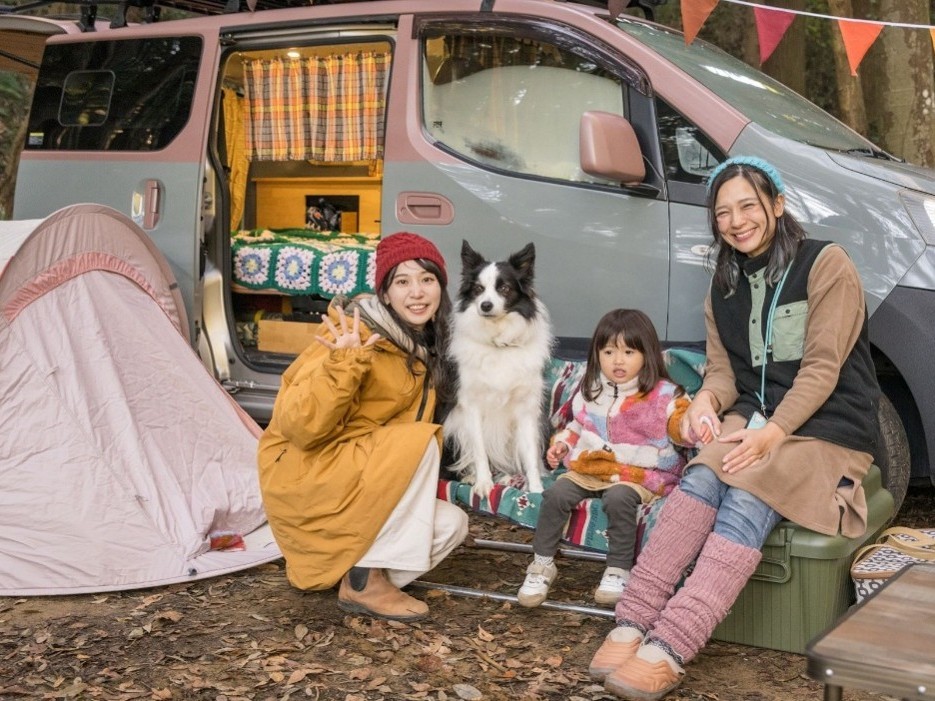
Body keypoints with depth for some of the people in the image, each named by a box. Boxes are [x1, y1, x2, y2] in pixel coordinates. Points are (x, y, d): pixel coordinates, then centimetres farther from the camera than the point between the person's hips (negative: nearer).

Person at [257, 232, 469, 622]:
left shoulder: (422, 348, 6)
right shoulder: (357, 333, -19)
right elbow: (299, 427, -26)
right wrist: (342, 365, -39)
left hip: (361, 486, 8)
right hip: (301, 478, -8)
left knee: (451, 524, -8)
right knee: (419, 445, -25)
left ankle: (334, 568, 3)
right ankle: (363, 581, -16)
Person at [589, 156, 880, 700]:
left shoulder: (826, 265, -7)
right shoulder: (726, 285, 13)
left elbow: (821, 369, -14)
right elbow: (724, 369, 10)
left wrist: (774, 433, -27)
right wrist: (707, 400, -15)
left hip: (828, 431, -5)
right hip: (753, 418, 5)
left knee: (746, 500, -32)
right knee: (700, 479, -28)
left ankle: (667, 651, -41)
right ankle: (632, 625, -35)